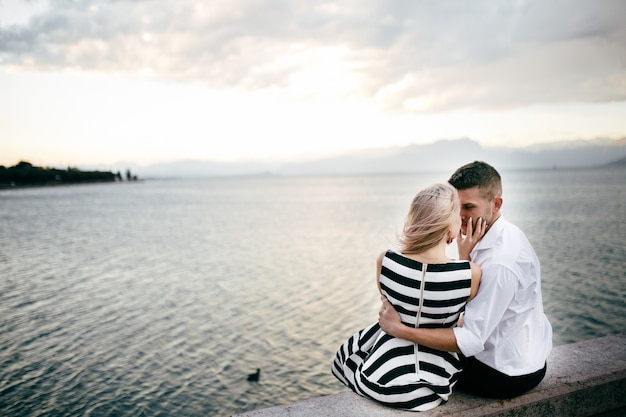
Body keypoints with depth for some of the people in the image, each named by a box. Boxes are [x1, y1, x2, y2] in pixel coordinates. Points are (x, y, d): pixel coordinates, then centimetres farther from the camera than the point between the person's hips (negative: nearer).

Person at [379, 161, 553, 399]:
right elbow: (467, 299, 1)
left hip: (508, 374, -8)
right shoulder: (502, 235, -2)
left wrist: (398, 329, -30)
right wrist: (465, 257, -15)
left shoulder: (500, 263, -32)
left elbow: (471, 340, -30)